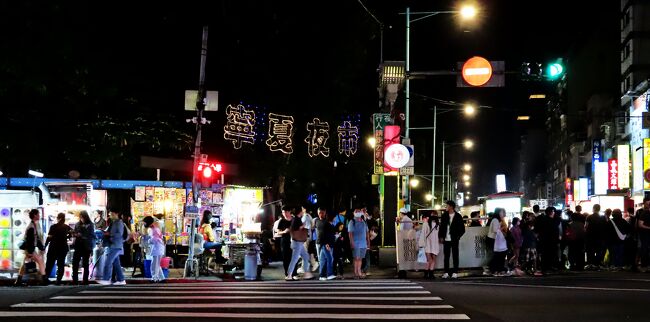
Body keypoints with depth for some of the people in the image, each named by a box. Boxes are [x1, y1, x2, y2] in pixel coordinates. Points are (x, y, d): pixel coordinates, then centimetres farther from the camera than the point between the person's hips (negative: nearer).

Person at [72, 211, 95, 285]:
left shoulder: (90, 225, -6)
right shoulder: (78, 224, 8)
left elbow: (91, 236, -13)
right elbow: (74, 233, 14)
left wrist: (81, 235, -21)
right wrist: (74, 234, -9)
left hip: (86, 247, -4)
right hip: (78, 246, 4)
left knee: (85, 264, 4)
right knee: (75, 263, 1)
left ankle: (85, 281, 11)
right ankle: (75, 281, 8)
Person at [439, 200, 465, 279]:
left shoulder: (458, 216, -1)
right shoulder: (444, 216, 9)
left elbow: (462, 229, 2)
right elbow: (441, 226, 12)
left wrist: (457, 236, -7)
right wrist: (441, 236, 4)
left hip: (454, 240, -3)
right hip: (446, 239, 3)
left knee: (455, 256, 1)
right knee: (446, 256, 5)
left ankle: (455, 272, 5)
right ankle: (446, 272, 9)